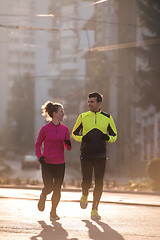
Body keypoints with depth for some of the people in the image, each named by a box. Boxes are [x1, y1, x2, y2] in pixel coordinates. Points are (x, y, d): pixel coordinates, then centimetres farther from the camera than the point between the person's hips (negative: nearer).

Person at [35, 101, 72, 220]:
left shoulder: (64, 129, 6)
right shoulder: (45, 129, -3)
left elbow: (68, 148, 11)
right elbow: (37, 145, 7)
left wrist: (68, 144, -12)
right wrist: (39, 156, -9)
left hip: (60, 163, 3)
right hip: (47, 163, -3)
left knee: (57, 189, 0)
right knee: (49, 188, -6)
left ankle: (53, 212, 14)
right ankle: (43, 197, 30)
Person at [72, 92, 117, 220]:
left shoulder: (107, 118, 5)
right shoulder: (83, 117, 4)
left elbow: (114, 135, 12)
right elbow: (74, 133, 13)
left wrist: (107, 138, -10)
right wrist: (82, 138, -8)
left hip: (100, 156, 1)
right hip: (86, 155, -1)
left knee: (99, 184, -1)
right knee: (87, 181, -8)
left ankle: (94, 210, 9)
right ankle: (85, 195, 27)